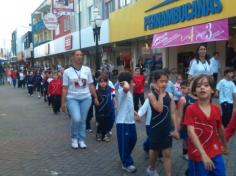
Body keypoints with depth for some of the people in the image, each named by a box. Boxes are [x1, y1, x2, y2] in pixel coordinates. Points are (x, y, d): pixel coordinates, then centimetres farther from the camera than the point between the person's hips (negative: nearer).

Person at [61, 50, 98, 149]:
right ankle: (74, 138, 10)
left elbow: (91, 85, 7)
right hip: (72, 98, -2)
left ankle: (81, 140, 24)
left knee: (83, 120, 7)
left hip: (86, 98, 2)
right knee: (76, 119, -16)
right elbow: (65, 88, -1)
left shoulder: (87, 70, 2)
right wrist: (63, 103, -2)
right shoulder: (67, 71, -3)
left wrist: (95, 98, 5)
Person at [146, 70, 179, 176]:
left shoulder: (169, 96, 0)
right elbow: (159, 109, -28)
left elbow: (173, 113, 1)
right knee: (154, 150, 17)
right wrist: (160, 94, -20)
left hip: (167, 128, 3)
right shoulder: (151, 95, -13)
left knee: (167, 154, 4)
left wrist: (175, 129, -2)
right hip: (156, 127, -2)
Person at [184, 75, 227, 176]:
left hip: (215, 153, 4)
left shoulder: (216, 109, -1)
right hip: (198, 154, -4)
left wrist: (225, 145, 27)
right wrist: (203, 154, -26)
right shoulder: (191, 109, -14)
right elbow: (191, 132, -20)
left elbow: (220, 129, 13)